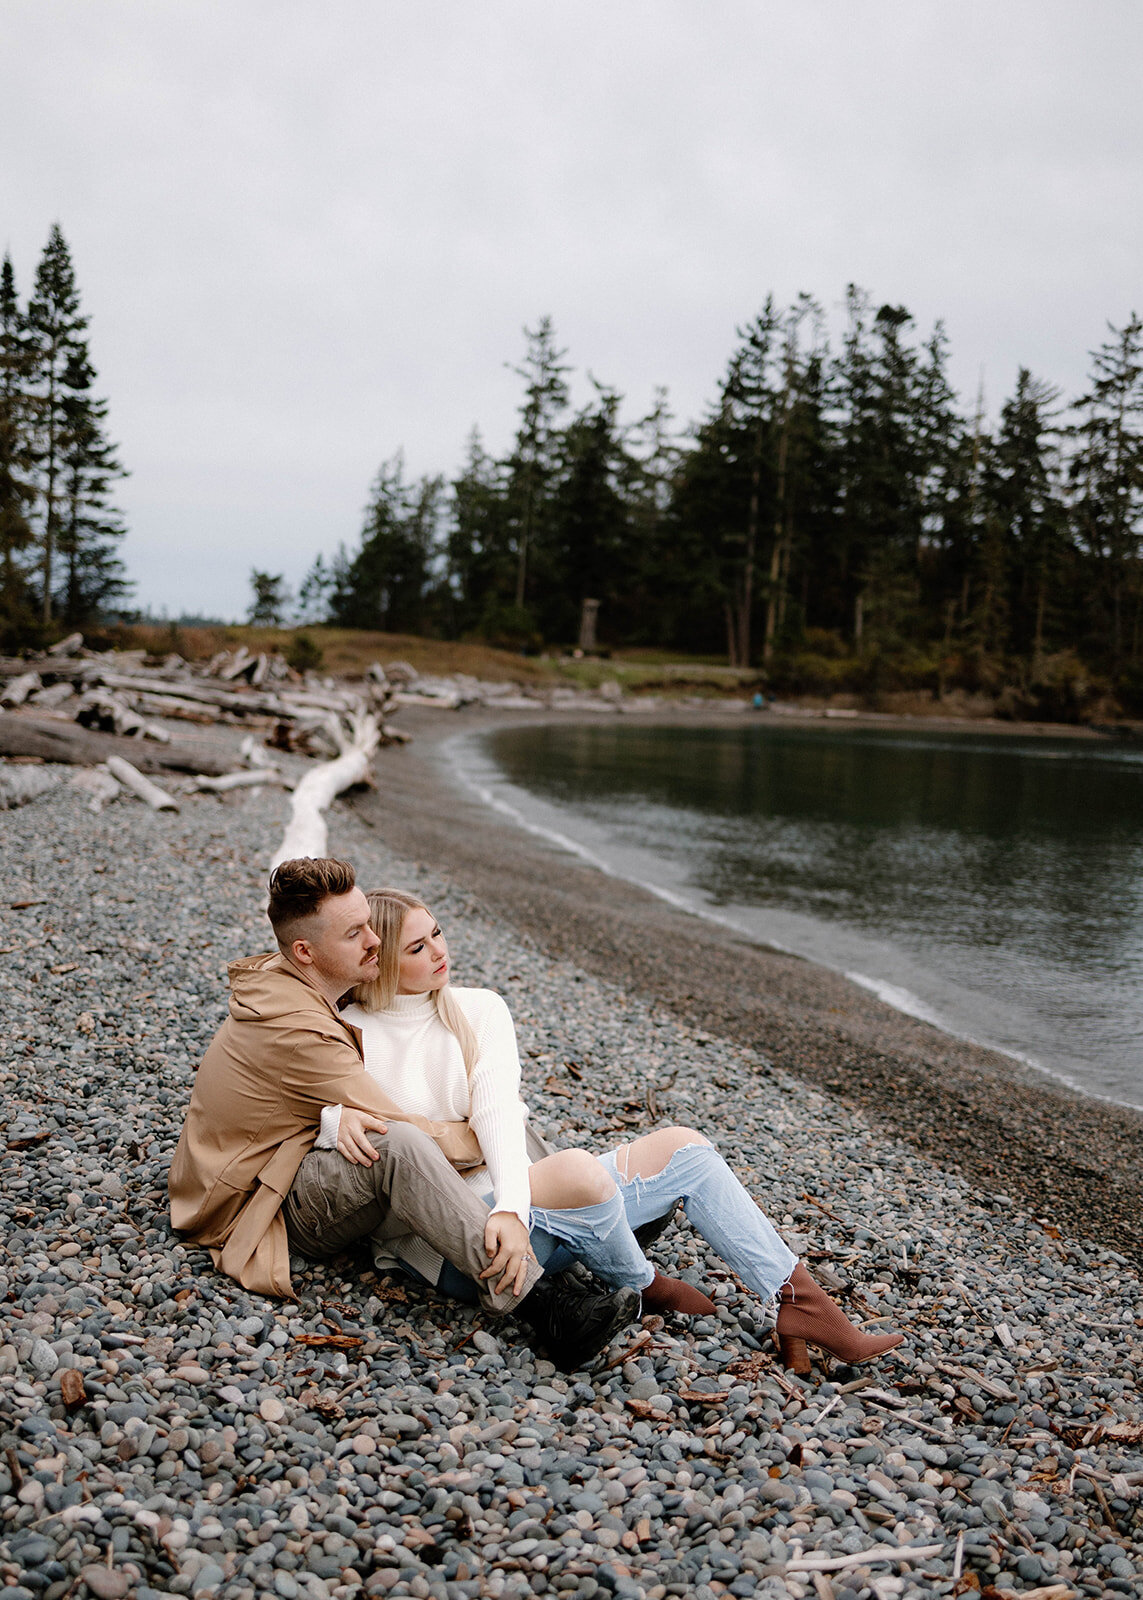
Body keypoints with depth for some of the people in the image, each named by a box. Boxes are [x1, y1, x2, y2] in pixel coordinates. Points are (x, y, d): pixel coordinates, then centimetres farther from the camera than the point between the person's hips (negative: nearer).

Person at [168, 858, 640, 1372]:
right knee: (397, 1144, -37)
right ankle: (537, 1300, -39)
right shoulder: (296, 1029, -27)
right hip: (256, 1209, -11)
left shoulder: (281, 983, 3)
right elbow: (406, 1134, -23)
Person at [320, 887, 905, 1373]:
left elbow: (498, 1109, -7)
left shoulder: (479, 1010, 8)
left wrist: (511, 1207, -25)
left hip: (521, 1204, 6)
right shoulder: (347, 1035, 0)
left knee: (684, 1147, -8)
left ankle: (797, 1300, -8)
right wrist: (338, 1119, -29)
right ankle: (641, 1290, -4)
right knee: (577, 1171, -35)